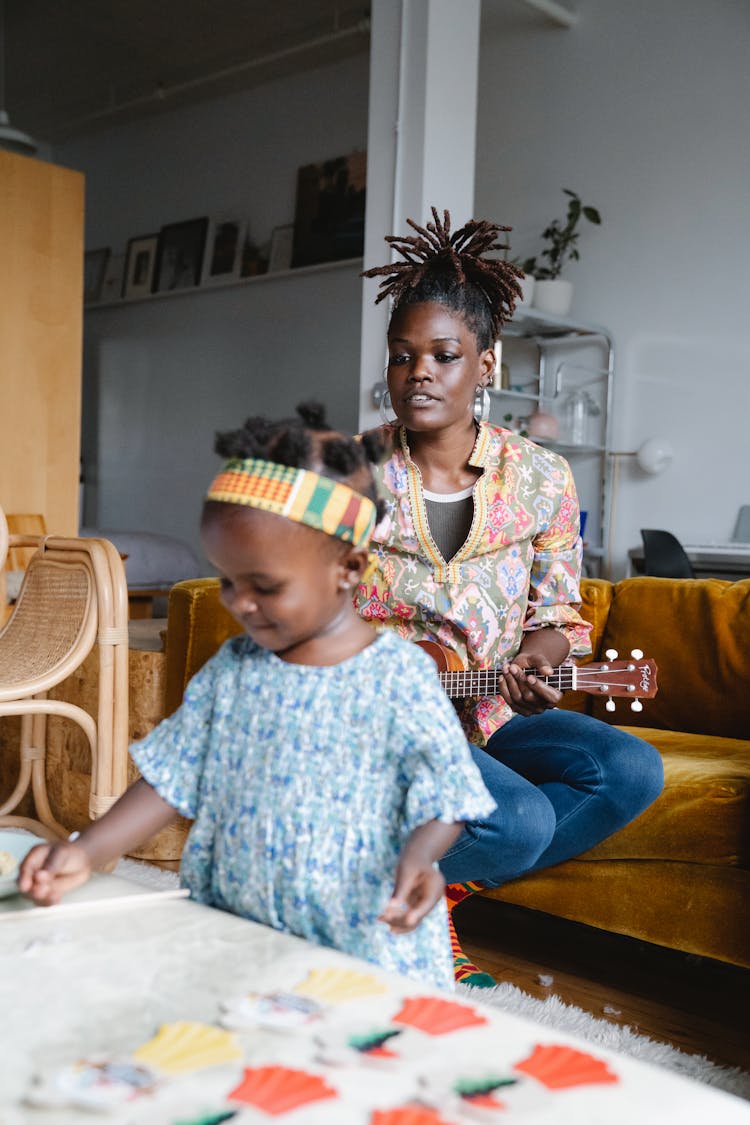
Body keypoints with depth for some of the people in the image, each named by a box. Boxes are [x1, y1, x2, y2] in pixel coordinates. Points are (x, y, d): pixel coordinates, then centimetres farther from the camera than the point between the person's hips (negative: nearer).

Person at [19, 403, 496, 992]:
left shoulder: (400, 677, -10)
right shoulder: (232, 669, 5)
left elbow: (442, 795, -6)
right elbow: (173, 778, 7)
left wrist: (417, 858, -26)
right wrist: (87, 852, -2)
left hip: (362, 948, -4)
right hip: (235, 937, 4)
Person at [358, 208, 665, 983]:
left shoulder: (541, 479, -1)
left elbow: (556, 615, 7)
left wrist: (533, 663, -15)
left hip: (488, 712, 4)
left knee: (632, 772, -21)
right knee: (521, 824, -29)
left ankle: (439, 881, -9)